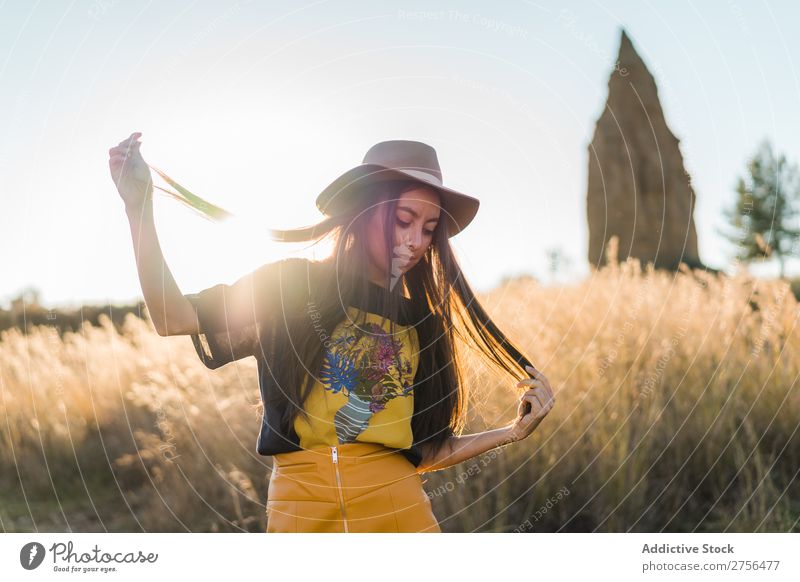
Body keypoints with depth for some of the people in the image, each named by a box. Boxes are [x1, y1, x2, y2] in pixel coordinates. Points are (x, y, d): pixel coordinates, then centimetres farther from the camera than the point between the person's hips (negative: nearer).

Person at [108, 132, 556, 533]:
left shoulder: (422, 324, 14)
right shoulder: (289, 286, 7)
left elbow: (427, 452, 13)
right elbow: (173, 318, -4)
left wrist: (514, 432, 4)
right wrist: (141, 206, -10)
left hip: (397, 504, 2)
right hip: (300, 507, -2)